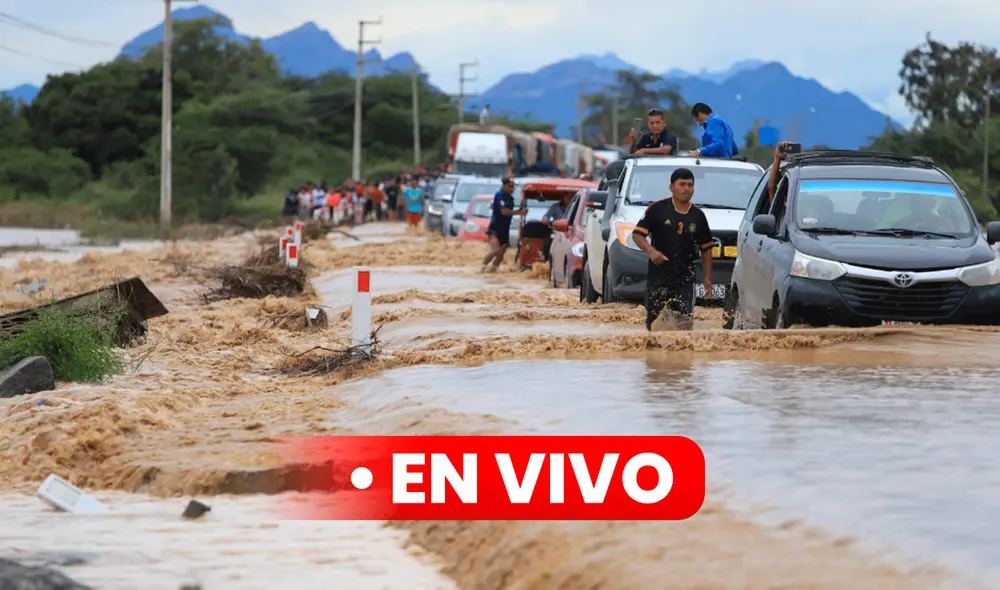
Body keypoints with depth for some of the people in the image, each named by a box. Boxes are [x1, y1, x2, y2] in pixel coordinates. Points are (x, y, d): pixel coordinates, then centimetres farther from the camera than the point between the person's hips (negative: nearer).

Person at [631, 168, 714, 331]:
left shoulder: (698, 216, 7)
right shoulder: (657, 209, -3)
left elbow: (706, 248, 14)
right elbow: (637, 234, -3)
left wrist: (707, 277, 10)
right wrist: (650, 250, -21)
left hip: (685, 279, 1)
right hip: (658, 275, -1)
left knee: (686, 321, -10)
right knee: (652, 321, 6)